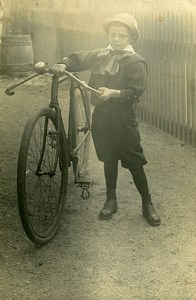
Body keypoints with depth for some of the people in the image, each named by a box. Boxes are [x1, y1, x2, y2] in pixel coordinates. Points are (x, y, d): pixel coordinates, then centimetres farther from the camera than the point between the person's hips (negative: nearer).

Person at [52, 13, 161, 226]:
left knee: (134, 162, 1)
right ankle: (111, 200, 31)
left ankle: (147, 204, 15)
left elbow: (136, 91, -18)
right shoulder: (101, 55, 6)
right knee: (109, 160, 17)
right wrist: (63, 66, -11)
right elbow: (79, 58, 9)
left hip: (123, 120, -5)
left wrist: (114, 93, -33)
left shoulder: (136, 62, -9)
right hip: (101, 116, 5)